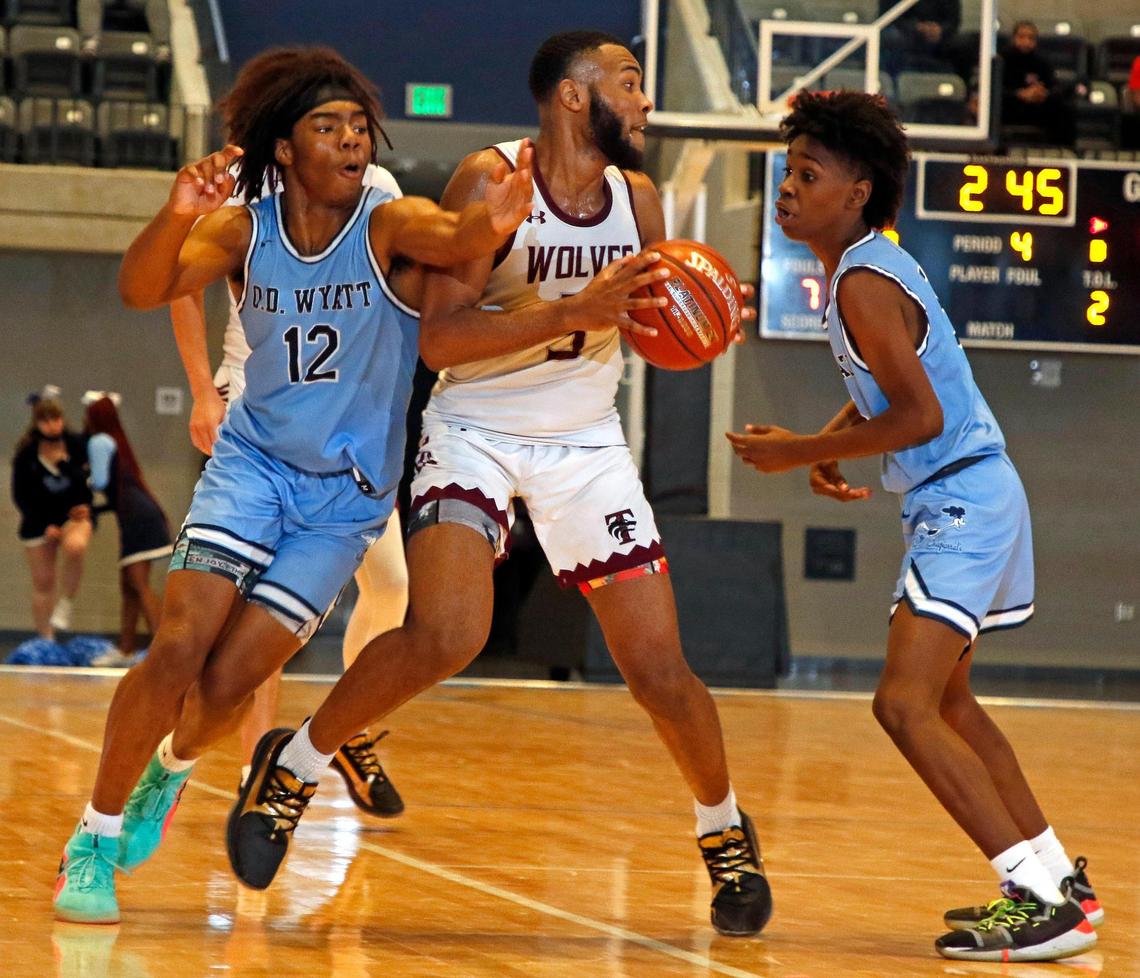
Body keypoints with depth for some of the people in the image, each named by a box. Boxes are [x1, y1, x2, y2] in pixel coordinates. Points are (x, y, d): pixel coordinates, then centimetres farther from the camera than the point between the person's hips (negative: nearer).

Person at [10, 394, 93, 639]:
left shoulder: (76, 445, -10)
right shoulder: (26, 455, -10)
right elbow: (21, 496, -5)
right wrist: (44, 527, -13)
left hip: (74, 514, -1)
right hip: (39, 519, 1)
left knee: (75, 547, -34)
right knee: (43, 582, 2)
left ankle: (65, 605, -14)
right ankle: (46, 640, 12)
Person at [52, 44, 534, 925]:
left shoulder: (389, 227, -15)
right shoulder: (243, 230, -6)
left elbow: (452, 238, -38)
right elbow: (143, 291, -21)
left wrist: (491, 224, -63)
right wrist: (177, 216, -42)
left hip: (345, 496, -1)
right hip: (253, 463, 1)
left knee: (231, 680, -5)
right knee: (179, 649, -15)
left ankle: (172, 768, 31)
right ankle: (93, 844, 1)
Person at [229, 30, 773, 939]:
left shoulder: (639, 199, -1)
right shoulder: (492, 181, -16)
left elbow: (652, 328, 13)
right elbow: (437, 336, -23)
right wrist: (573, 313, -33)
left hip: (586, 443, 4)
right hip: (475, 429, -4)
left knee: (661, 669, -2)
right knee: (444, 638, -26)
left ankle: (724, 831, 24)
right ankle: (294, 766, -2)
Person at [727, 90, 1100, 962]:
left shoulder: (863, 284, -19)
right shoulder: (868, 263, 12)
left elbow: (919, 416, -24)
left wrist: (799, 453, -17)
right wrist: (829, 446, 10)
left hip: (962, 502, -11)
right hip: (967, 500, 11)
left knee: (905, 704, -18)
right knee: (944, 697, 24)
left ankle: (1041, 900, -20)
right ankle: (1058, 877, 32)